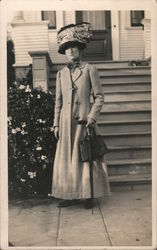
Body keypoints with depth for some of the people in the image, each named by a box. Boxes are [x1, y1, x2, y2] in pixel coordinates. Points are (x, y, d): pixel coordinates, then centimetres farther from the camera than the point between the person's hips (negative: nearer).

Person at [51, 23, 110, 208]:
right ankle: (70, 195, 17)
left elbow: (99, 97, -1)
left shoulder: (89, 69, 0)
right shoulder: (61, 73, 10)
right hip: (66, 122, 4)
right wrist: (56, 124, 6)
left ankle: (89, 196, 12)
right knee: (66, 158, 5)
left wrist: (91, 117, -12)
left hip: (84, 121, -3)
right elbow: (58, 102, 11)